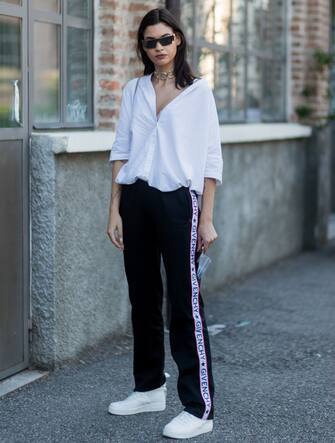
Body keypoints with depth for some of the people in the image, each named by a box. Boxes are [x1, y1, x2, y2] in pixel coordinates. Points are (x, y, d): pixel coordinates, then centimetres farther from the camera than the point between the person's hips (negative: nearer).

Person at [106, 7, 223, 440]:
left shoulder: (198, 90, 1)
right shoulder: (133, 90, 11)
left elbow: (211, 158, -2)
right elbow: (121, 152, 11)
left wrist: (206, 218, -7)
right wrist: (114, 210, 5)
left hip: (178, 199, -4)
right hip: (136, 199, 4)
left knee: (185, 302, -6)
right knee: (143, 298, 11)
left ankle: (199, 408, -2)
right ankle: (149, 388, 26)